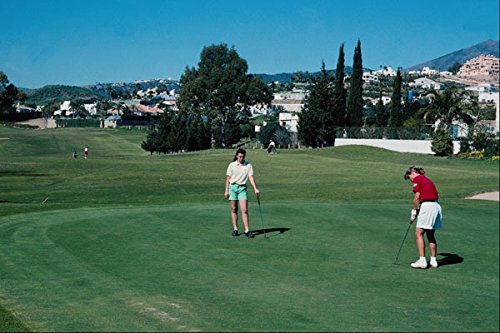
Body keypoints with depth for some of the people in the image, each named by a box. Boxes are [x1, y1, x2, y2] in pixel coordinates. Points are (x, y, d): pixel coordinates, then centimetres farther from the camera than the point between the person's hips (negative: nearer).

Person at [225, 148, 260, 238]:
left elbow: (251, 177, -6)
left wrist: (255, 189, -17)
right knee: (234, 209, 5)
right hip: (233, 187, 1)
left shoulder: (248, 165, 0)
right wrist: (226, 191, 0)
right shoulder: (231, 165, 2)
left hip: (242, 188, -1)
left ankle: (247, 230, -8)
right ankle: (235, 229, 12)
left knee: (244, 210, -8)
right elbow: (228, 178, 5)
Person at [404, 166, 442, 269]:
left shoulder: (417, 179, -1)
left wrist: (414, 211, 1)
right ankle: (433, 260, 17)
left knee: (419, 234, -5)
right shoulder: (427, 180, 24)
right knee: (431, 235, 15)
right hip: (437, 206, 9)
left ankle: (422, 260, -10)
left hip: (427, 206, -9)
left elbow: (417, 197, -9)